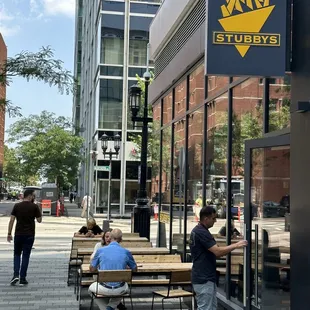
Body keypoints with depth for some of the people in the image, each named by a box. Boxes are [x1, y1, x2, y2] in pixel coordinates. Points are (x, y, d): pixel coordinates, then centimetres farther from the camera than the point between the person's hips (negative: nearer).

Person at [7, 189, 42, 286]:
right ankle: (22, 279, 6)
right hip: (29, 235, -2)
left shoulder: (17, 206, 0)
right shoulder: (34, 206, -6)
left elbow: (11, 220, -3)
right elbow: (39, 220, 0)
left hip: (18, 234, 2)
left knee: (17, 254, 16)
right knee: (26, 256, 5)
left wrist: (9, 233, 2)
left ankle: (16, 275, 0)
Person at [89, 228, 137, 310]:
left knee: (91, 288, 34)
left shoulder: (100, 250, -8)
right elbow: (134, 269, 8)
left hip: (104, 289, -1)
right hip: (119, 290, 1)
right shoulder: (126, 252, -7)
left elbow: (92, 269, 2)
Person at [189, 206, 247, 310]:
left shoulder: (198, 231, 14)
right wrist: (236, 245, -13)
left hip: (207, 278, 10)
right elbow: (217, 251, -24)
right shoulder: (202, 232, -19)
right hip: (203, 280, -10)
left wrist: (231, 248, 12)